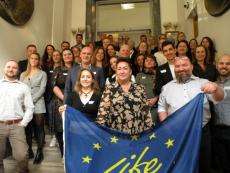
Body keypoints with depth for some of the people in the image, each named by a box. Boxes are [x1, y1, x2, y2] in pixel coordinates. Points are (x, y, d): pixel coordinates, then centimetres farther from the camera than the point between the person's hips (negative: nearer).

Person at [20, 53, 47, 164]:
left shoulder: (42, 74, 7)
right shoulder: (23, 74, 17)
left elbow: (42, 89, -4)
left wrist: (32, 100, -13)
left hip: (37, 104, -3)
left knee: (39, 128, -2)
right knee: (27, 128, 7)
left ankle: (39, 152, 6)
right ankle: (29, 150, 19)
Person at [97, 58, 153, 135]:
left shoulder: (140, 88, 4)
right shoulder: (109, 89, -1)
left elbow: (146, 111, 6)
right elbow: (102, 110, -5)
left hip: (137, 133, 2)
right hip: (116, 133, -1)